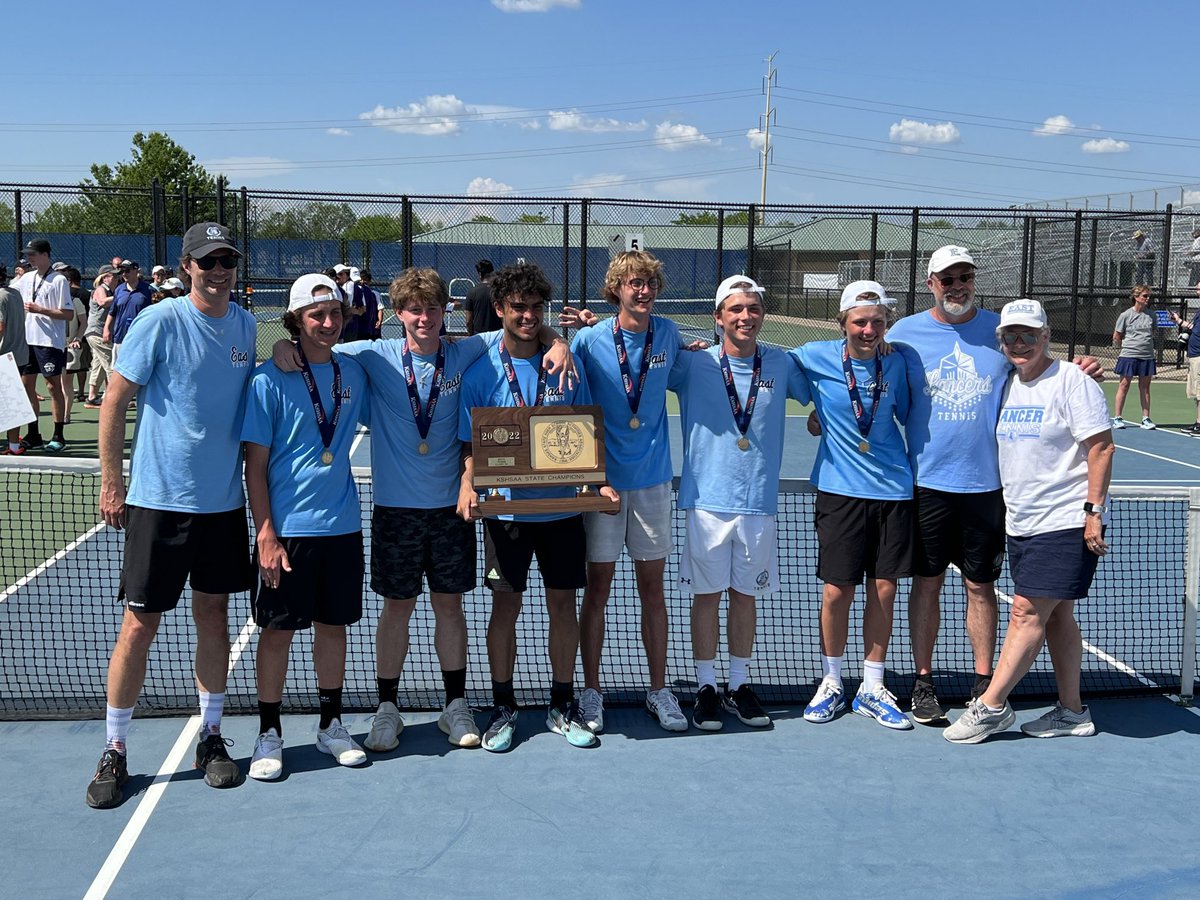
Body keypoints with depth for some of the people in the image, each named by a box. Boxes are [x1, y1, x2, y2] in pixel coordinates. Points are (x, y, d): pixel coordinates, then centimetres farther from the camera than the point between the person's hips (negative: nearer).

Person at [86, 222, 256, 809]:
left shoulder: (245, 325, 6)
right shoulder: (160, 321, -10)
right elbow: (114, 399, -7)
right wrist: (111, 483, -8)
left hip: (224, 501, 5)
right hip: (160, 498, -4)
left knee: (213, 618, 11)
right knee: (140, 625, 1)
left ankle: (210, 737, 25)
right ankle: (114, 751, 15)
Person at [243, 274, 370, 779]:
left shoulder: (353, 373, 5)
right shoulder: (269, 380, -8)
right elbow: (254, 465, -8)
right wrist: (265, 534, -13)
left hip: (342, 527, 4)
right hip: (288, 529, -4)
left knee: (334, 624, 12)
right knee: (278, 629, 4)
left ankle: (331, 725, 26)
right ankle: (269, 734, 18)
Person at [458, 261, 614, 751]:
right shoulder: (481, 372, -3)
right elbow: (471, 444, -1)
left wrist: (599, 482, -9)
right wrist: (468, 485, -19)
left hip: (562, 506, 2)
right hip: (505, 509, -1)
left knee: (563, 604, 8)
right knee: (506, 606, 5)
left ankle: (562, 706, 23)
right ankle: (503, 708, 21)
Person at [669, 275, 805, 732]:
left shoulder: (782, 365, 4)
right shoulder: (693, 363, -2)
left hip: (758, 503, 2)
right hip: (707, 500, -2)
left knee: (745, 595, 11)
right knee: (706, 595, 5)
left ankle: (738, 686, 25)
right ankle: (705, 688, 17)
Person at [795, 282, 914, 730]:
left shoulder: (895, 362, 1)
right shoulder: (815, 357, -5)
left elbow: (909, 416, 12)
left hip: (894, 490, 2)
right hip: (840, 489, -2)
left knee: (884, 588, 6)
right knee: (837, 589, 1)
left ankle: (872, 689, 20)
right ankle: (831, 684, 21)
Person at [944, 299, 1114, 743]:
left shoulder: (1072, 381, -10)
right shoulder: (1008, 385, 11)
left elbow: (1101, 447, -13)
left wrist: (1093, 510, -18)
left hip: (1067, 523, -7)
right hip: (1021, 523, 8)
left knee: (1027, 611, -8)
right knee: (1055, 614, 12)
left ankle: (990, 706, -1)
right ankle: (1071, 711, 20)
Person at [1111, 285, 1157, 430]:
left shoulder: (1151, 316, 7)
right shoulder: (1125, 315, -4)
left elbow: (1152, 334, 20)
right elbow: (1116, 337, 3)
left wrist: (1146, 346, 12)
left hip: (1147, 356, 4)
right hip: (1128, 356, -4)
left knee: (1145, 388, 8)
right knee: (1124, 386, 0)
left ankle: (1146, 419, 13)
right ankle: (1117, 418, 5)